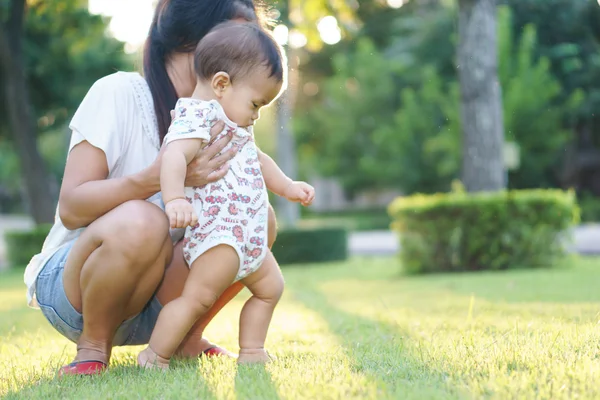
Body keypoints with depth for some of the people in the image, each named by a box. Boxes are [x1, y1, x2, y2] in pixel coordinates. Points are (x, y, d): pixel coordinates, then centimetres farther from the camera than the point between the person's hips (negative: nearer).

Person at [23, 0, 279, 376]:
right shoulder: (119, 92, -13)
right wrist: (158, 176, -36)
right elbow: (71, 208, -21)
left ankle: (187, 337, 4)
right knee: (138, 221, -37)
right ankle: (94, 345, -11)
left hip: (150, 301, 6)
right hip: (70, 285, -5)